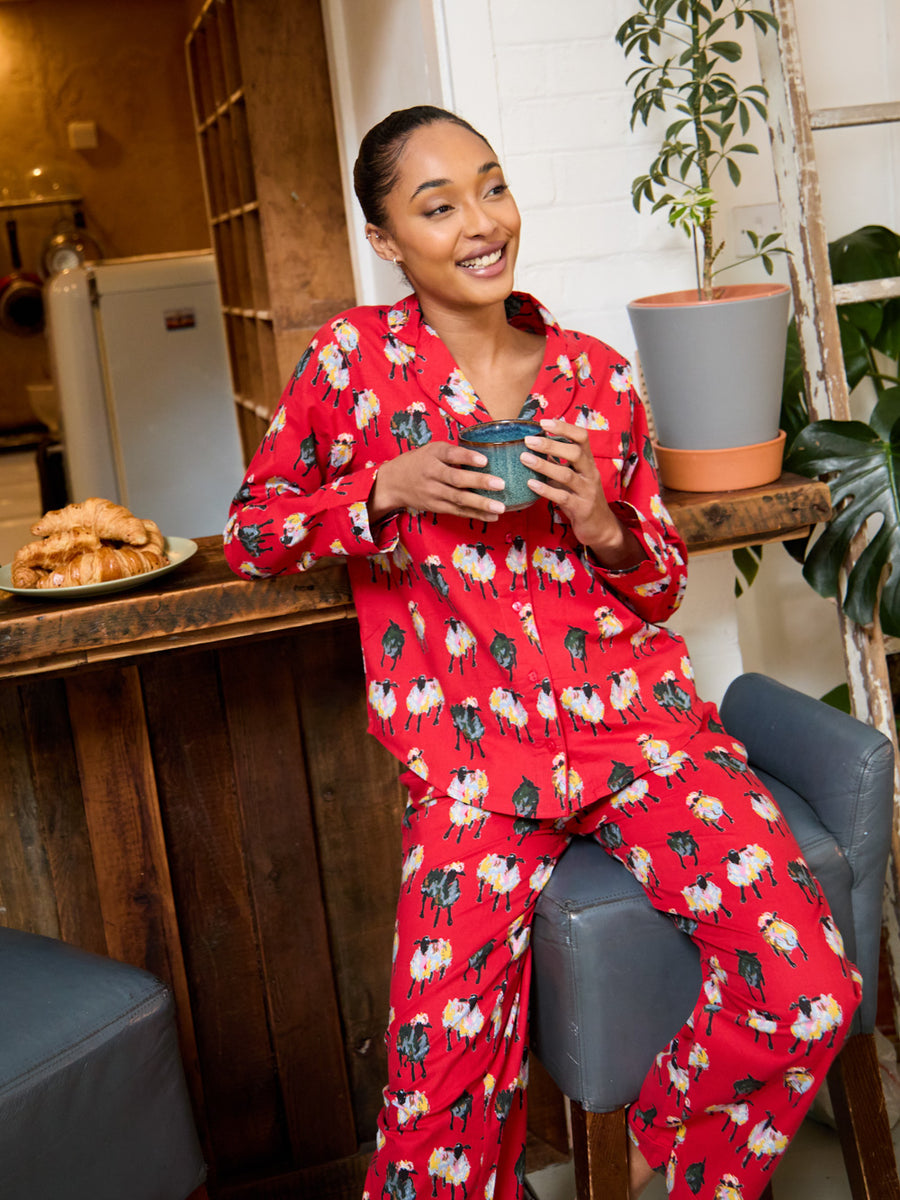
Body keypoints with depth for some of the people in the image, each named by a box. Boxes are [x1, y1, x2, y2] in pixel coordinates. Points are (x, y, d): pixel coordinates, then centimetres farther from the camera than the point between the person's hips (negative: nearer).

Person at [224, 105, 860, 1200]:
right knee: (442, 1090, -17)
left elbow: (664, 583, 15)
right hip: (469, 751, -2)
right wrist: (389, 486, -9)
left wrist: (601, 525, -8)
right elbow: (249, 534, 7)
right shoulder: (354, 355, 3)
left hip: (634, 717, 2)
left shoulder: (596, 372, 9)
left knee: (808, 996, -14)